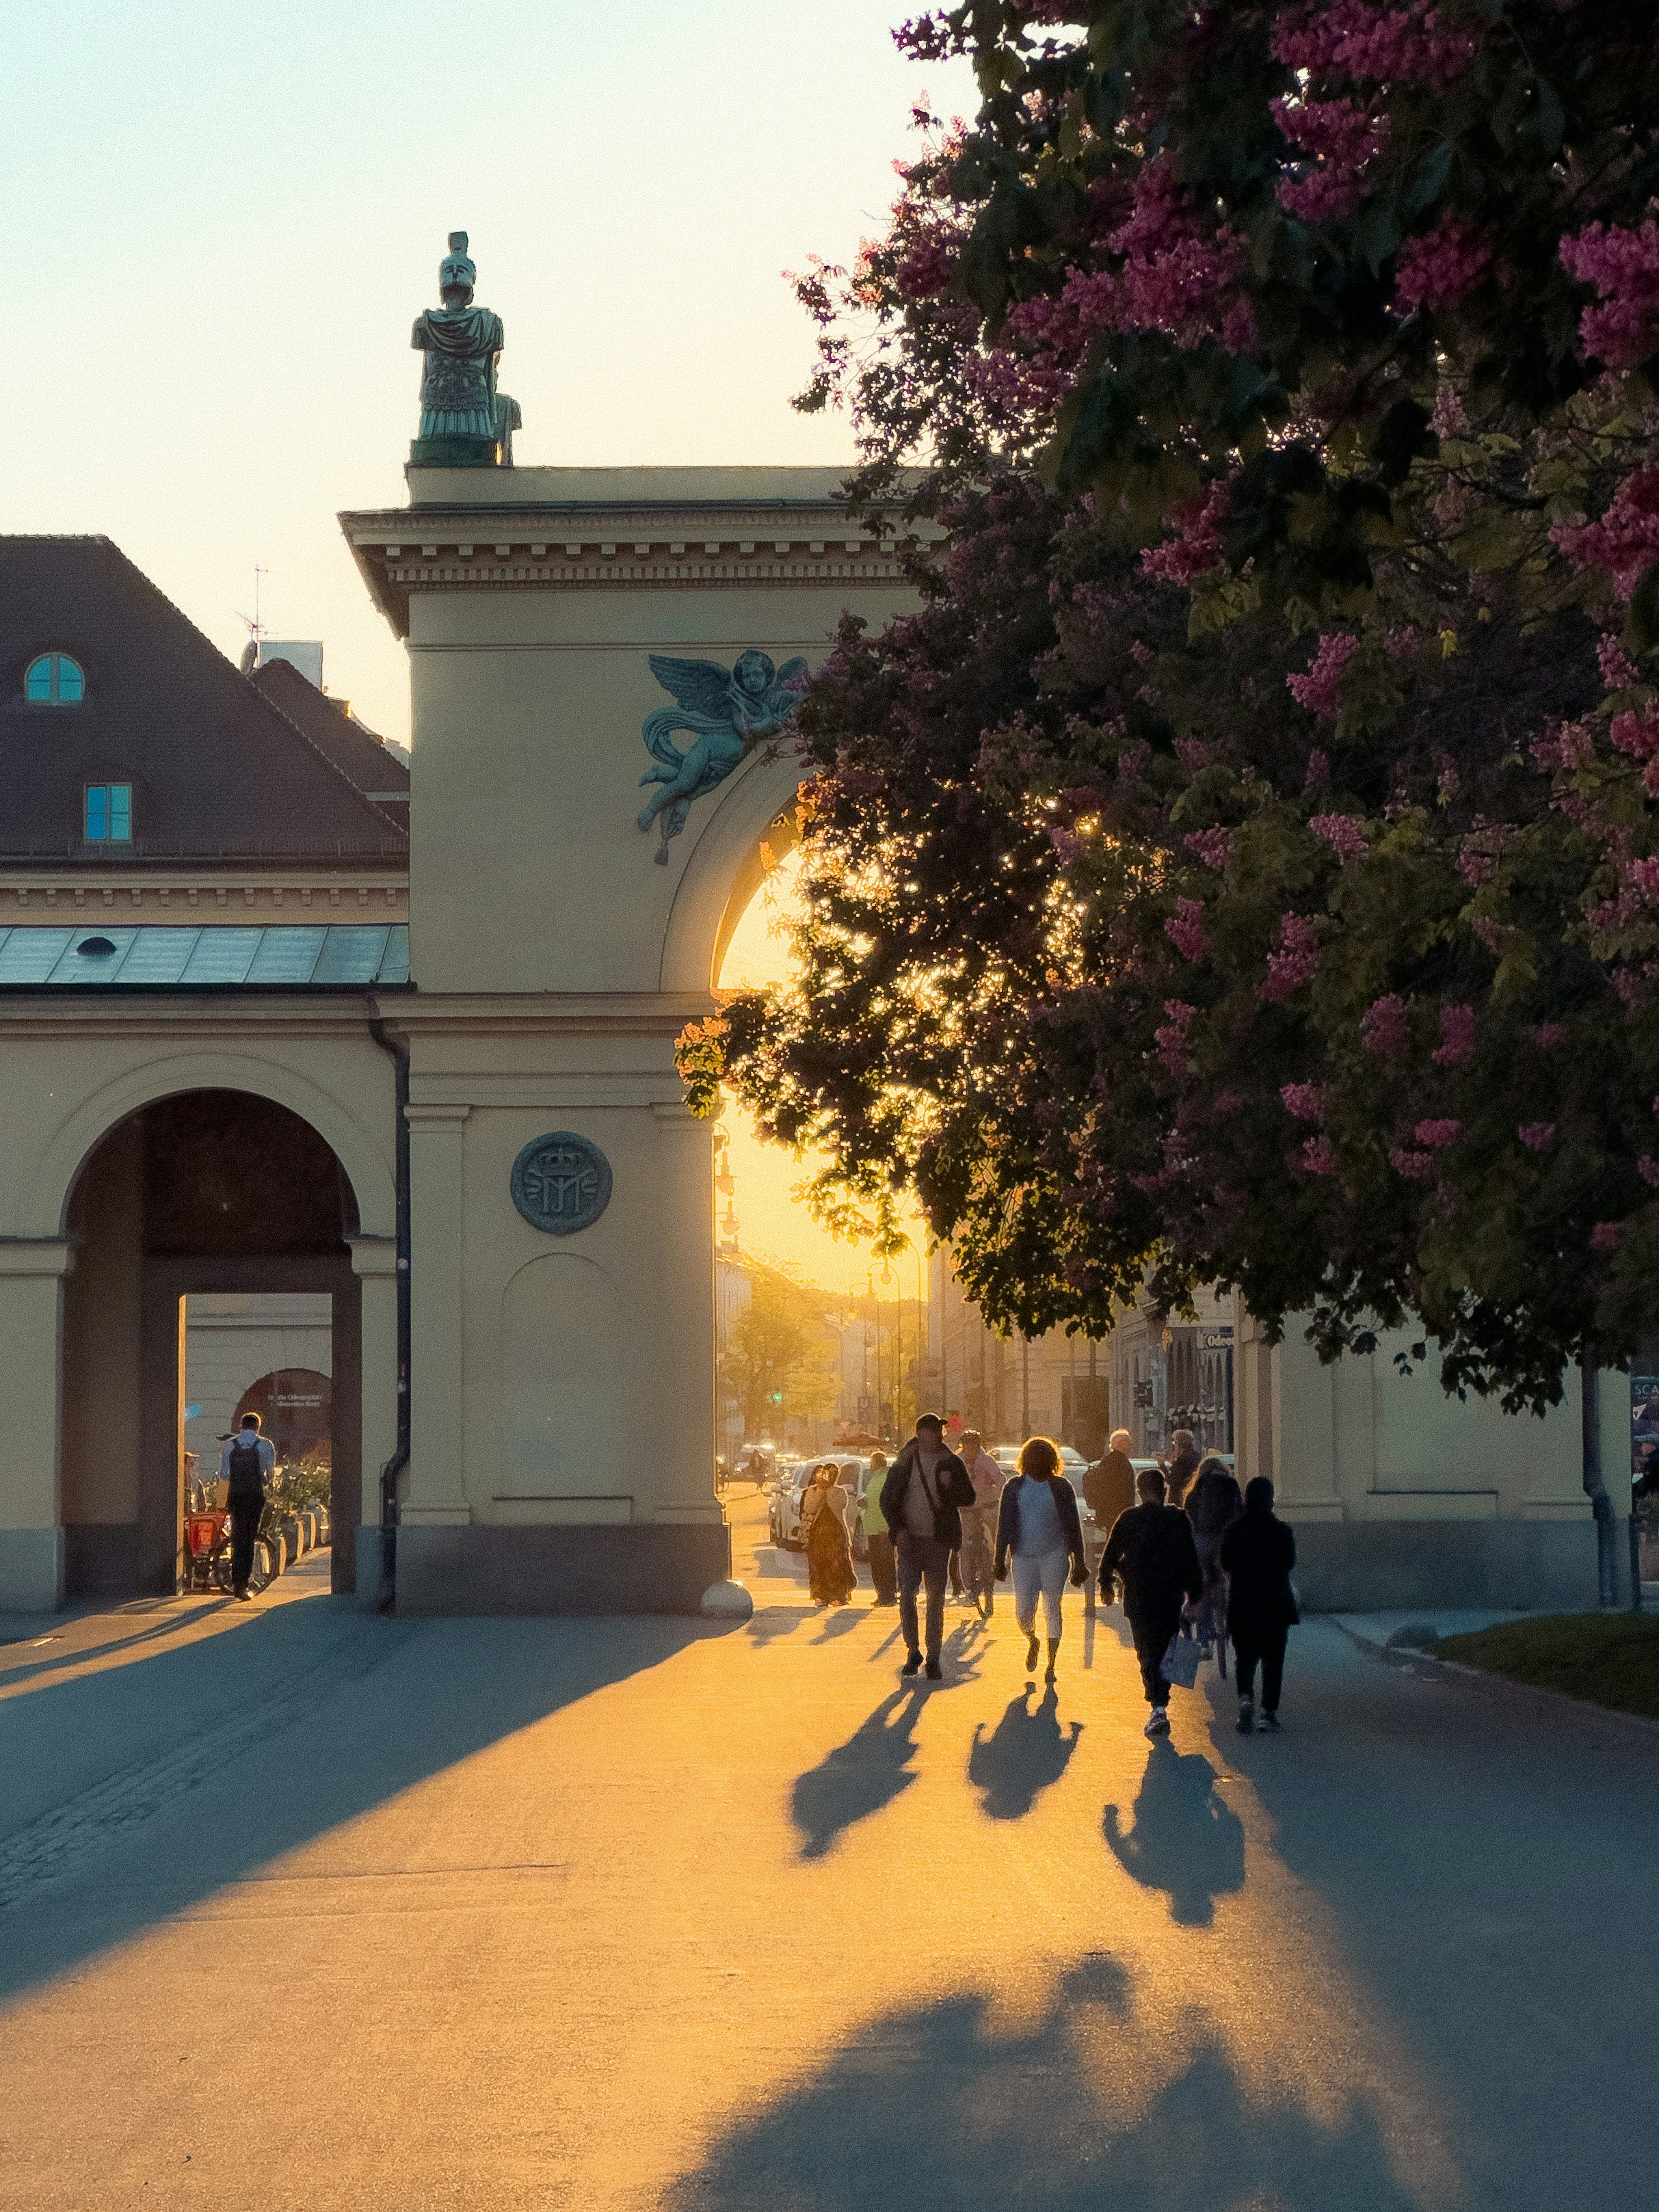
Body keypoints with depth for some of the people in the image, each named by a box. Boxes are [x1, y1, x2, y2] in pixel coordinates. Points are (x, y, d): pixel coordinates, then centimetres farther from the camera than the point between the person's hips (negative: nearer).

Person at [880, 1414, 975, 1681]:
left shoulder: (951, 1464, 4)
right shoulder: (904, 1463, 4)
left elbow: (968, 1499, 4)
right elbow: (887, 1499, 7)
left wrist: (951, 1487, -17)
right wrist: (898, 1529, -7)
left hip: (939, 1539, 0)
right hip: (909, 1539, 0)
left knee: (936, 1599, 2)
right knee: (906, 1595, -4)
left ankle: (933, 1658, 8)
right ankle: (913, 1652, 12)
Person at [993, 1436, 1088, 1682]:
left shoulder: (1061, 1487, 1)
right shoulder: (1014, 1488, 5)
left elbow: (1073, 1526, 3)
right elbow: (1004, 1525, 6)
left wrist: (1079, 1563, 1)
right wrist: (1000, 1562, 1)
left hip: (1054, 1554, -1)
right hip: (1024, 1557, 1)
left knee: (1052, 1609, 0)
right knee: (1023, 1611, -1)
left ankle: (1051, 1666, 9)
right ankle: (1032, 1641, 33)